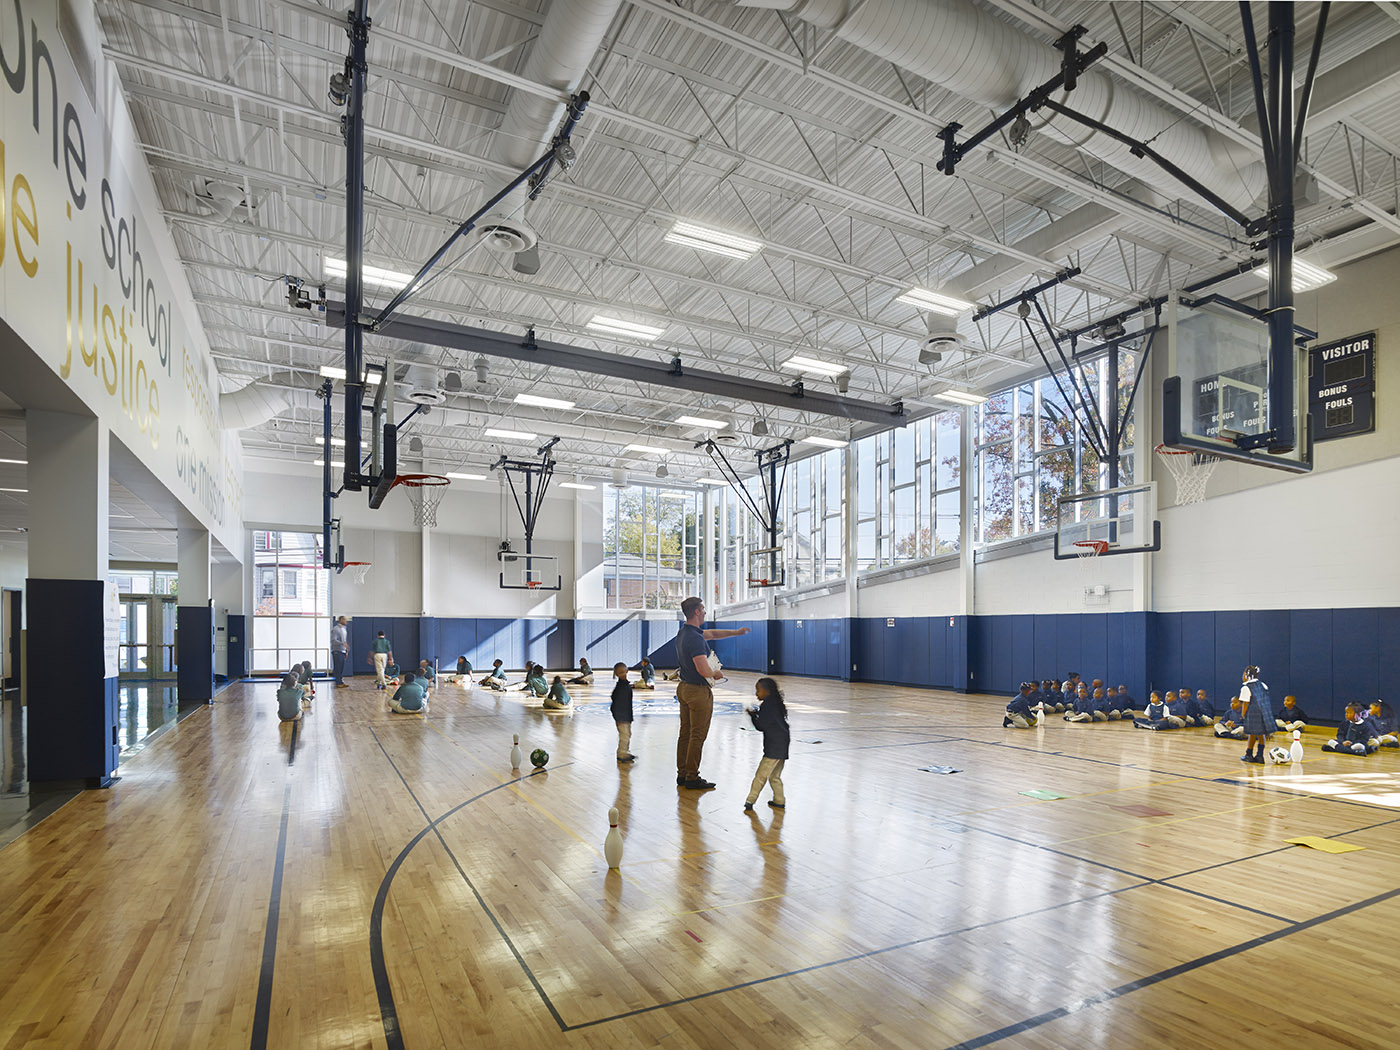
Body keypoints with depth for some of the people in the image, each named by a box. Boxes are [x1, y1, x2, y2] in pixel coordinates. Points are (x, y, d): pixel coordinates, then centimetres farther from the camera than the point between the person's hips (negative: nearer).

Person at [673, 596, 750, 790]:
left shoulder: (684, 632, 6)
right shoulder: (695, 638, -24)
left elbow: (712, 633, 21)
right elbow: (704, 670, -29)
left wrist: (736, 632, 22)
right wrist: (717, 674, -8)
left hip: (684, 687, 9)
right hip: (698, 691, -9)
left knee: (685, 734, 14)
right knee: (698, 736, 1)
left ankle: (682, 775, 22)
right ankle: (692, 778, 8)